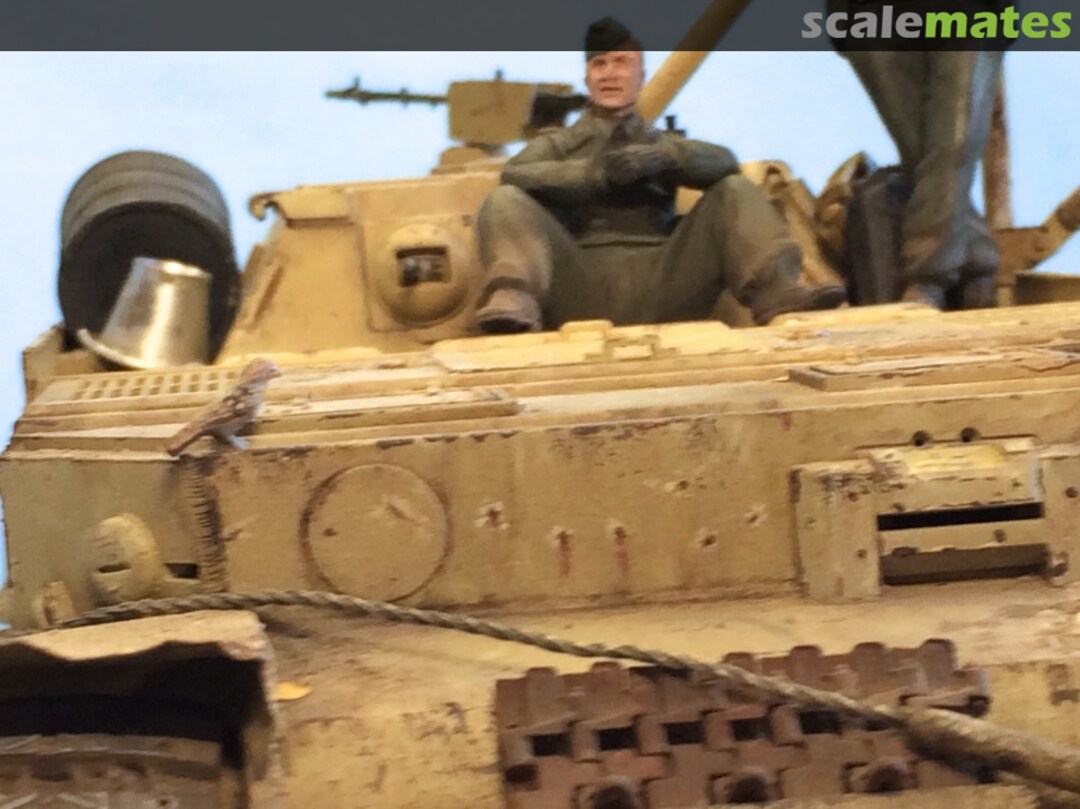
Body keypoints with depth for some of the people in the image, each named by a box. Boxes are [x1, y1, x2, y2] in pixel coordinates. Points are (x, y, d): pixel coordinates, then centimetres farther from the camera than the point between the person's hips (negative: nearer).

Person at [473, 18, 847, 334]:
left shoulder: (663, 143, 32)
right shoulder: (557, 143, 27)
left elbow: (724, 162, 9)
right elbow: (514, 175, 2)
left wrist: (664, 157, -9)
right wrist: (594, 173, -10)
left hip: (661, 284, 1)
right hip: (582, 286, -1)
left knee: (734, 189, -9)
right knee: (506, 200, -21)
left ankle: (773, 288, -36)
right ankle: (514, 298, -50)